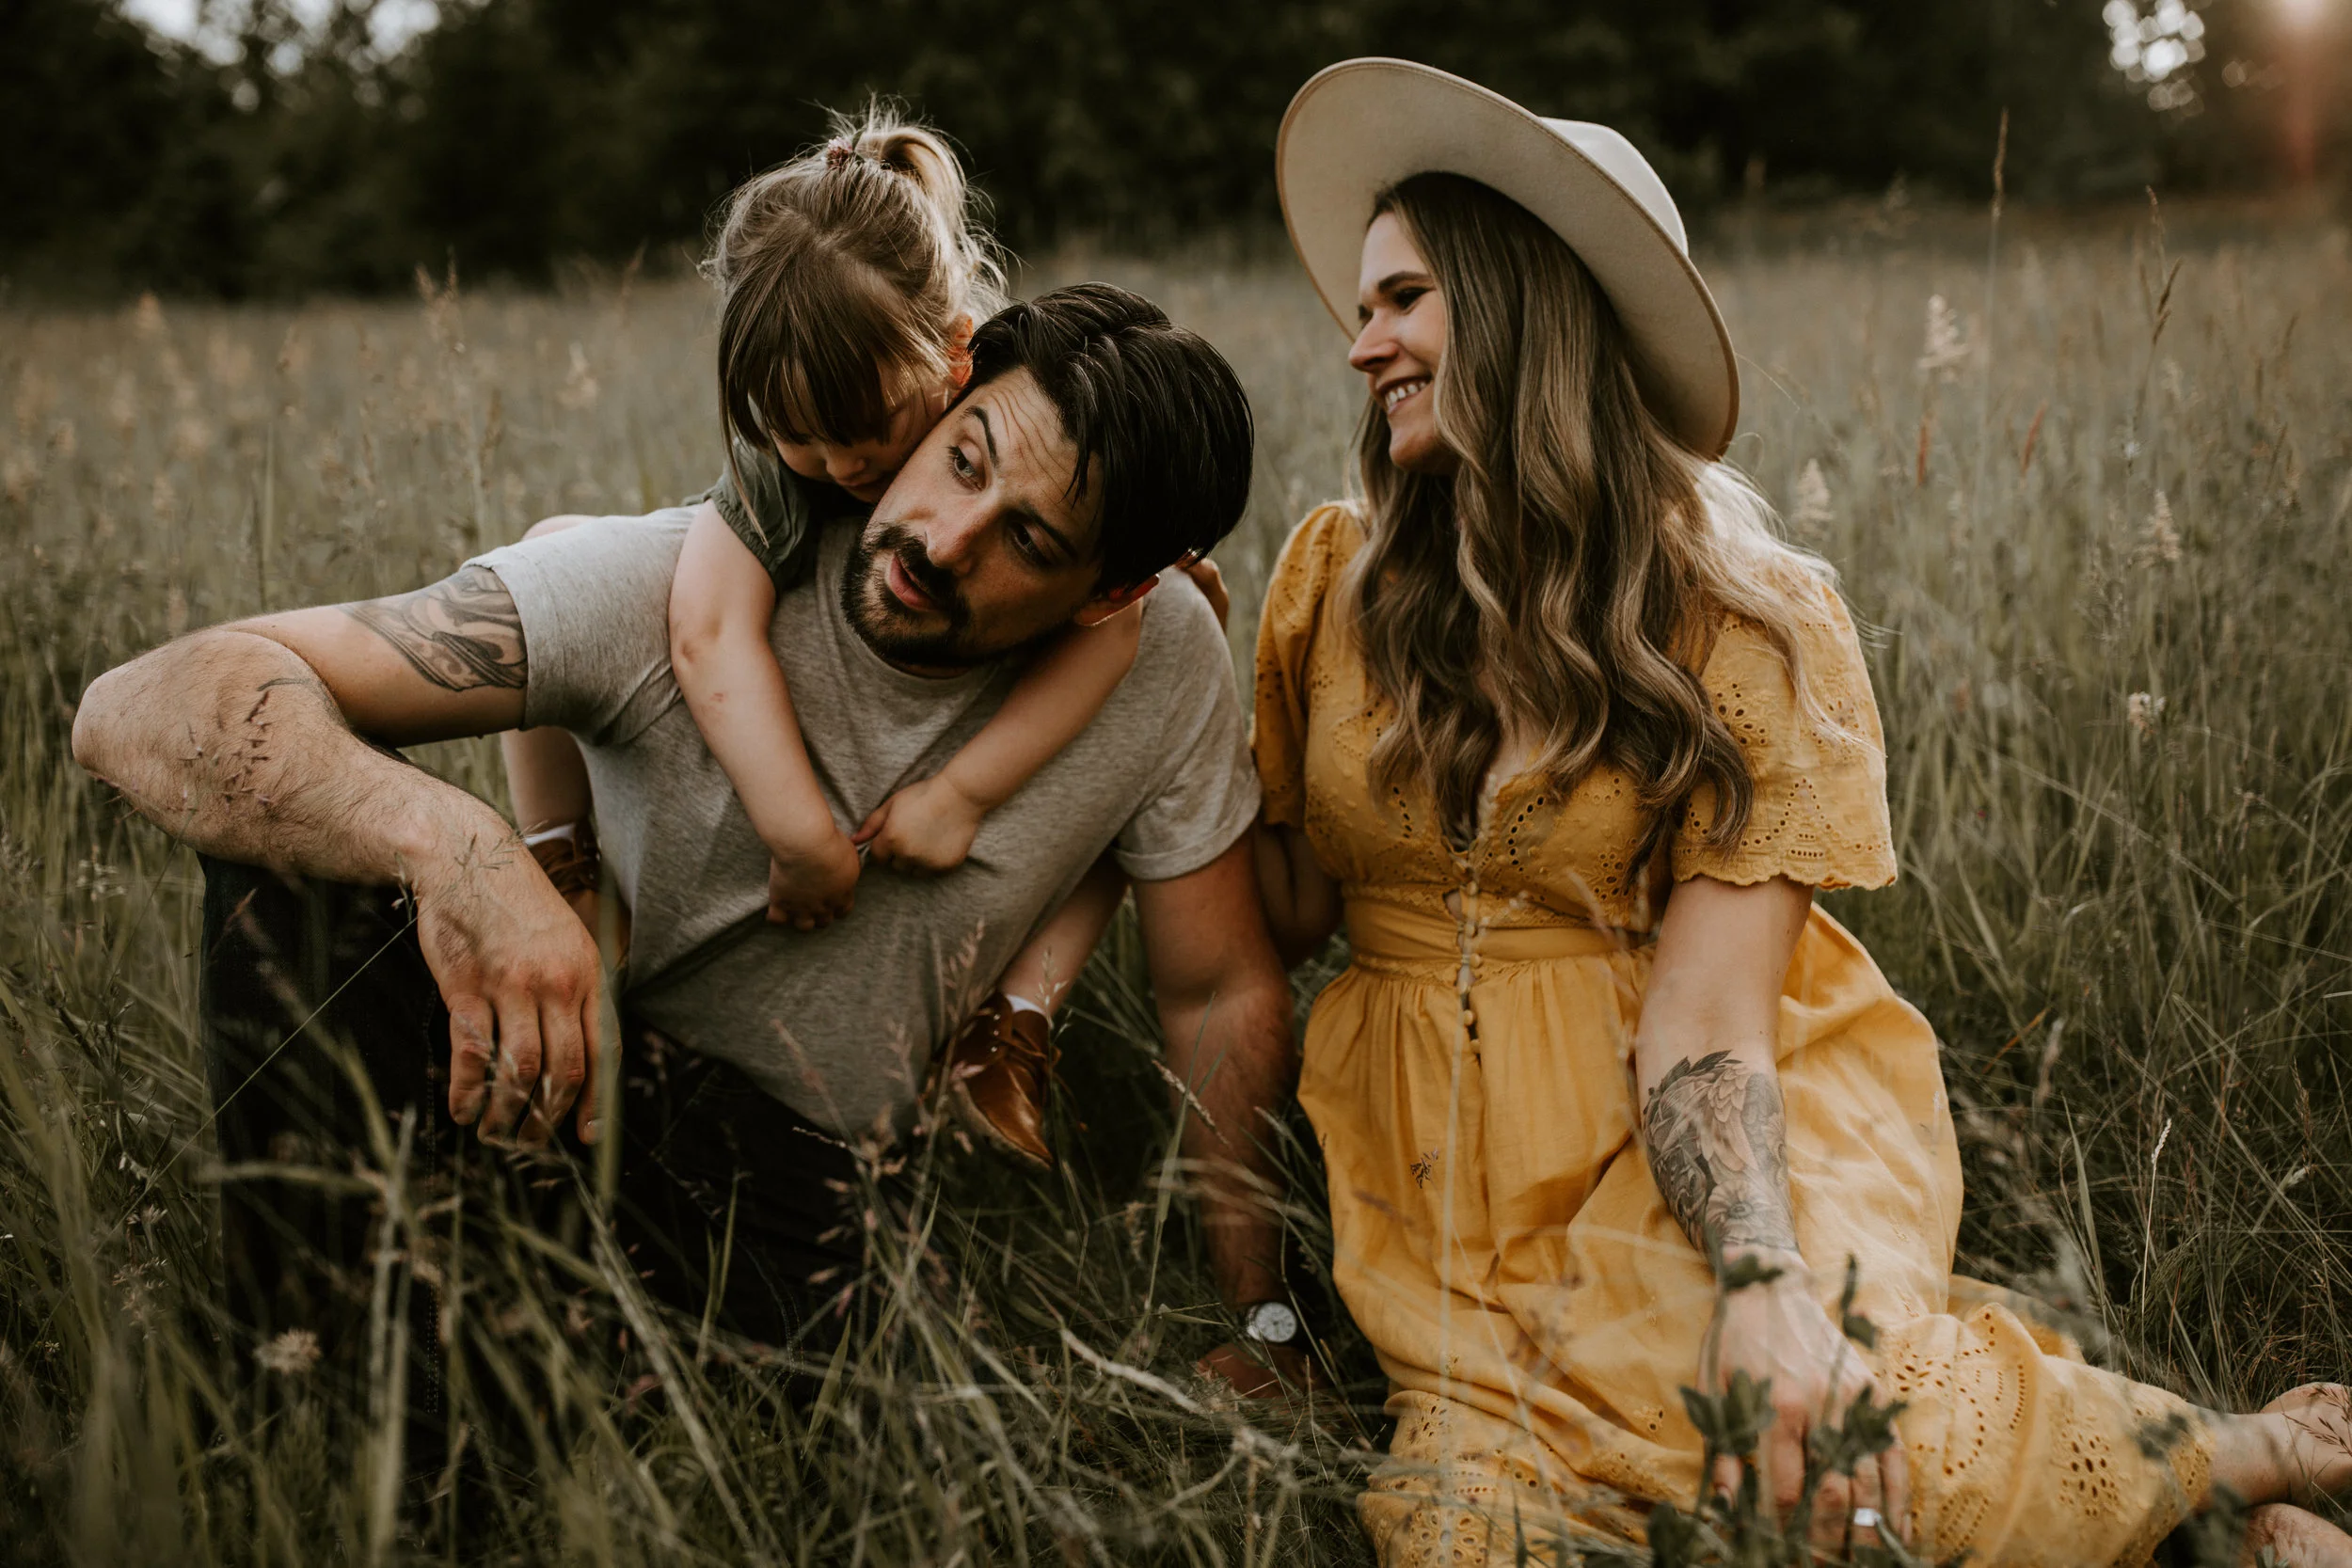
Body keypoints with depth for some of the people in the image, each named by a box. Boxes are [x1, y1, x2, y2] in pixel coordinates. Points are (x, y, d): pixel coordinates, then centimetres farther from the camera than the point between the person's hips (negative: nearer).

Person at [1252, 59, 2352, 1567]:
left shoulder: (1748, 618, -6)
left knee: (1810, 1424, -33)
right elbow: (1286, 904, 6)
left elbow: (1705, 1014, -14)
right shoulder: (1338, 577, 3)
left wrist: (1763, 1276, -32)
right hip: (1452, 1146, 3)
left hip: (1685, 1133, -2)